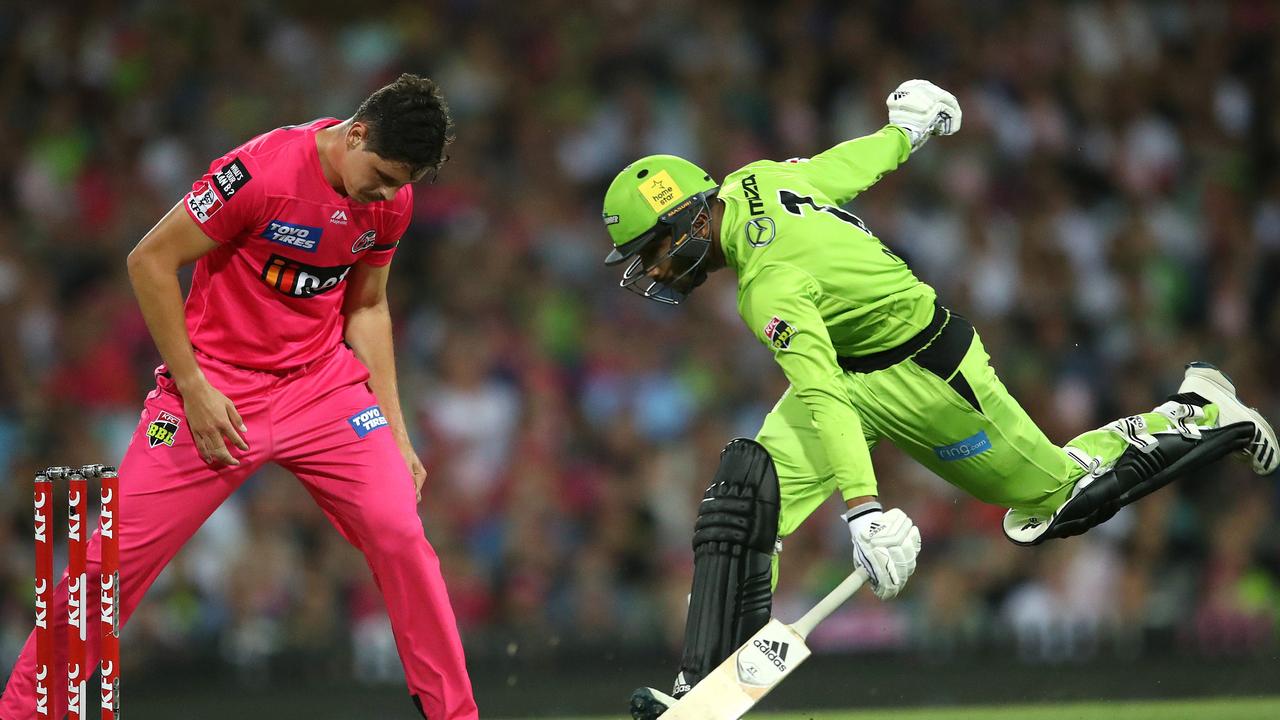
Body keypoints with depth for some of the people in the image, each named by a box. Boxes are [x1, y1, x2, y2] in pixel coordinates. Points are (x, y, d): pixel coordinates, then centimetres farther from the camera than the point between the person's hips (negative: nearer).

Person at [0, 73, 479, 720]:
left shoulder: (392, 198, -2)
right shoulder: (261, 170, -21)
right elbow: (151, 261, -14)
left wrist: (393, 429, 9)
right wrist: (194, 388, -15)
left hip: (322, 385, 4)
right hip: (217, 391, -4)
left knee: (401, 537, -13)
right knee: (114, 560, -6)